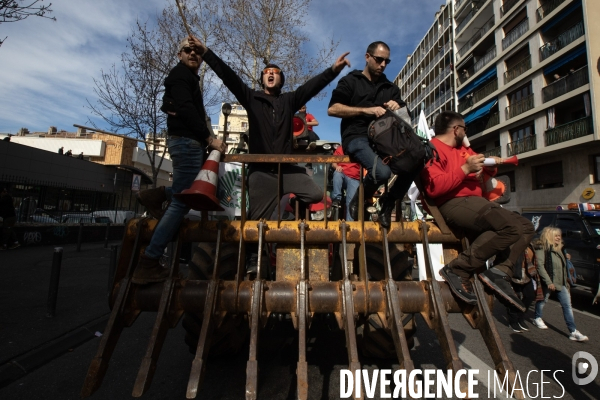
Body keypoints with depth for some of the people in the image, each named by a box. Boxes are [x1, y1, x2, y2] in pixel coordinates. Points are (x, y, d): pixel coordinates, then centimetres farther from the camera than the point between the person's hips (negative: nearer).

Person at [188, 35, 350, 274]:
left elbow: (312, 85, 4)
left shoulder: (289, 100, 17)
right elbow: (228, 76, 4)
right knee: (258, 217, -4)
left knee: (316, 195, -12)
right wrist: (205, 53, -6)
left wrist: (333, 70, -8)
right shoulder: (251, 98, 14)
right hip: (260, 170, -2)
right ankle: (252, 262, 10)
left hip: (287, 168, 2)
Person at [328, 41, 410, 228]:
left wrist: (398, 108, -5)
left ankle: (387, 206, -2)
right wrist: (366, 110, -11)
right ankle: (357, 203, -2)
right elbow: (332, 109, -4)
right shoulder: (350, 81, 11)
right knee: (382, 171, -34)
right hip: (357, 138, -5)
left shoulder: (390, 87, 24)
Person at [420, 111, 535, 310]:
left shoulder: (463, 149, 24)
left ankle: (499, 272, -6)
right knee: (511, 227, -27)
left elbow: (485, 170, 38)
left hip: (476, 201, 10)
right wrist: (465, 169, -17)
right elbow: (434, 188, -22)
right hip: (453, 204, -10)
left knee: (526, 227, 9)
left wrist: (490, 165, 14)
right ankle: (458, 270, -21)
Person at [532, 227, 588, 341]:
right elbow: (540, 266, -21)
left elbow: (562, 266, 20)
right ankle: (537, 319, 31)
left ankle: (573, 331, 8)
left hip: (561, 283, 8)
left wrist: (566, 281, 15)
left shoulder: (558, 248, 13)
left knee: (567, 305, 4)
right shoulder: (542, 248, -15)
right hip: (548, 283, -8)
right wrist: (548, 282, -22)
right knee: (542, 301, 10)